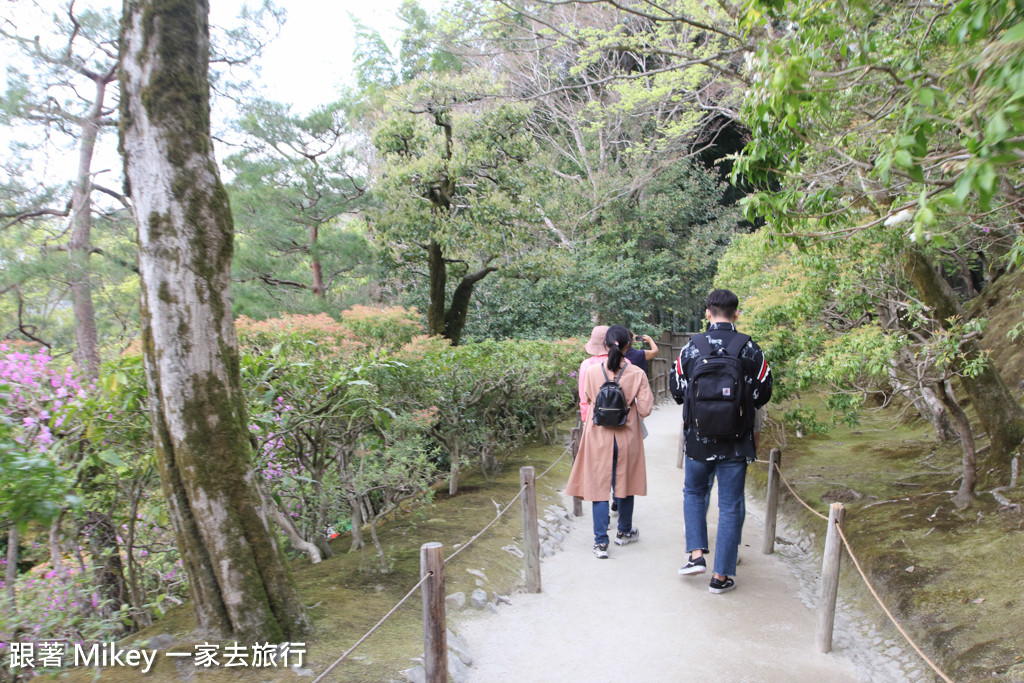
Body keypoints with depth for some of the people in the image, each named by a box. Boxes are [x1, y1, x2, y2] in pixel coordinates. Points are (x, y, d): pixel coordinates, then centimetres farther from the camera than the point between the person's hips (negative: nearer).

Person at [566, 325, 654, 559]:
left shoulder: (592, 371, -9)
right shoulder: (636, 374, -12)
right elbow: (645, 410, -10)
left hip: (599, 436, 0)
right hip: (627, 437, 1)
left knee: (599, 486, 7)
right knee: (624, 483, 18)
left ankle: (601, 542, 4)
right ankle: (624, 532, 35)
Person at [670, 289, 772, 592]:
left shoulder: (690, 348, -5)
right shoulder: (751, 350, -7)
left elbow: (677, 391, 3)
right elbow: (763, 394, 2)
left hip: (698, 439, 1)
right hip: (736, 441, 0)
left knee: (694, 492, 23)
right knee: (730, 506, 9)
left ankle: (696, 554, 13)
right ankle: (721, 576, 14)